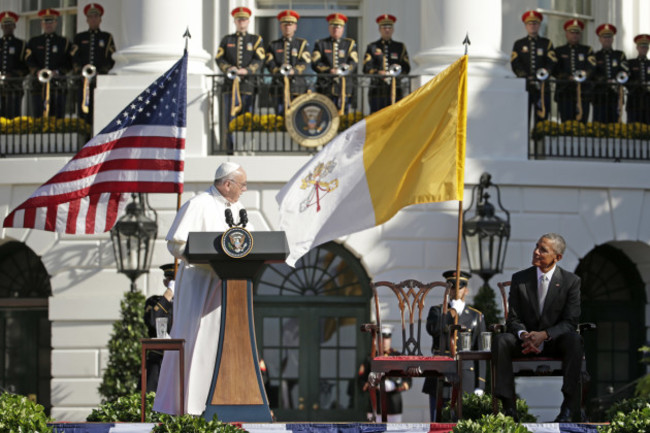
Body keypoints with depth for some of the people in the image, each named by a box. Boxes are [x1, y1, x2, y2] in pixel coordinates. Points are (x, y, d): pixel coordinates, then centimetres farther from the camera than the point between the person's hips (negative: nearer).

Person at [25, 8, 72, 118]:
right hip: (39, 84, 1)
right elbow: (29, 61, 4)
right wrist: (37, 71, -15)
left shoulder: (64, 42, 12)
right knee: (38, 117, -4)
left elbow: (69, 64, 4)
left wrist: (58, 72, -14)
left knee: (57, 116, -5)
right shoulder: (34, 42, 16)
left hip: (58, 84, -1)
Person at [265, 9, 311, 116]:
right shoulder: (274, 45, 16)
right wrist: (278, 71, -18)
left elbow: (304, 63, -2)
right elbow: (270, 63, 3)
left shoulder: (302, 43, 12)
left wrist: (294, 70, -21)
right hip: (279, 86, 1)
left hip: (297, 86, -1)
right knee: (280, 115, -3)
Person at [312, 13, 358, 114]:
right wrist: (330, 71, -16)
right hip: (325, 87, -1)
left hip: (344, 88, 1)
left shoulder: (350, 44, 15)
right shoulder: (320, 44, 13)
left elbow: (353, 63, 2)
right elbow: (315, 64, 0)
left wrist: (345, 70, -20)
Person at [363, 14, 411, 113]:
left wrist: (396, 73, -13)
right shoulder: (372, 47, 11)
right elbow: (367, 68, 0)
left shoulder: (400, 47, 15)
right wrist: (378, 72, -20)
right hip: (377, 89, -1)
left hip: (395, 90, 1)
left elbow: (406, 68, 8)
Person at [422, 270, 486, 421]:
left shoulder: (476, 316, 10)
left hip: (466, 377, 0)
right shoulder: (437, 311, 12)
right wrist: (452, 312, -12)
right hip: (439, 377, 0)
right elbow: (433, 329, -13)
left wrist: (479, 386, -1)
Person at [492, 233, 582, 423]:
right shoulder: (519, 279, 1)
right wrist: (523, 335, -25)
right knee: (500, 340, -29)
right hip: (525, 341, 2)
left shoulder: (571, 281, -4)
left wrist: (544, 335, -27)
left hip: (555, 341, -2)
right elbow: (513, 319, 0)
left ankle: (570, 406, -35)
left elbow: (570, 322, -9)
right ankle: (509, 405, -30)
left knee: (575, 340, -35)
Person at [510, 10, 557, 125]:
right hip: (524, 86, 0)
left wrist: (540, 79, -15)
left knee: (541, 118, -5)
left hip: (542, 86, 0)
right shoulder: (519, 44, 13)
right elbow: (515, 64, 1)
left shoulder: (547, 44, 12)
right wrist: (526, 77, -13)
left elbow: (552, 63, -1)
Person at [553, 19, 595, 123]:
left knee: (582, 122, -6)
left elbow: (592, 68, -1)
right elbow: (556, 71, 2)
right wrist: (569, 78, -15)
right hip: (565, 93, 0)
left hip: (583, 93, 0)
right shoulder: (559, 51, 14)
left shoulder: (587, 50, 14)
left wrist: (584, 75, -22)